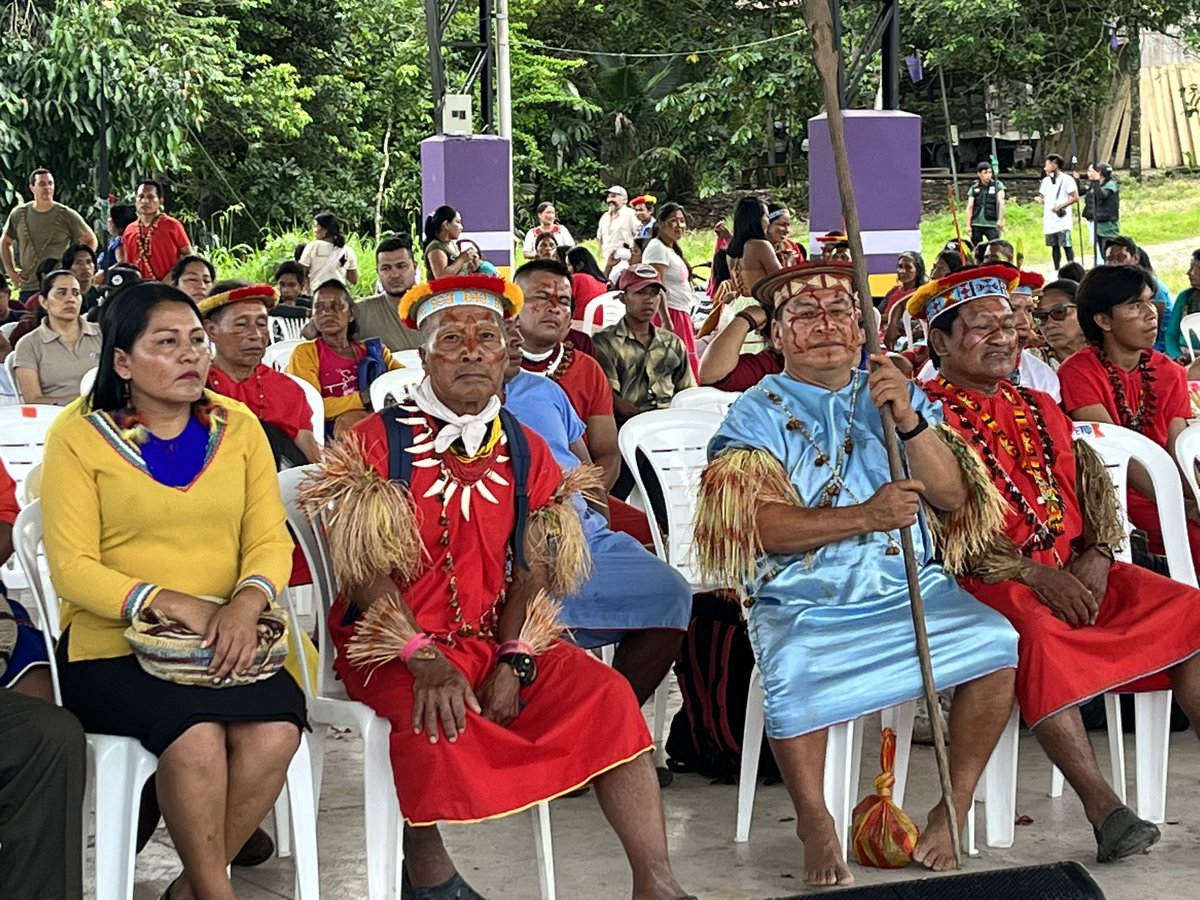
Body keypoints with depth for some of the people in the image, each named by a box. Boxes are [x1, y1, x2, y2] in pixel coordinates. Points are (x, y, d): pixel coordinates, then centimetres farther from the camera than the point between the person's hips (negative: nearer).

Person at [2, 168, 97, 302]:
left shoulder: (67, 215, 0)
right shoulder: (19, 214, 7)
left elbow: (91, 240, 10)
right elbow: (5, 242, 21)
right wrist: (11, 271, 11)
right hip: (27, 288, 3)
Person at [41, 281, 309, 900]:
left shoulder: (238, 427, 10)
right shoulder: (80, 440, 0)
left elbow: (270, 540, 5)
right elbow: (72, 567, -6)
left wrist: (248, 600, -17)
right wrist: (169, 603, -19)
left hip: (224, 641, 3)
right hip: (114, 643, -3)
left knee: (276, 732, -26)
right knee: (196, 738, -31)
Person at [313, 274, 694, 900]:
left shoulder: (526, 453, 9)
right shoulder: (377, 441, -5)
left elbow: (534, 571, 4)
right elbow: (364, 567, -12)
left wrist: (512, 660, -12)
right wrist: (424, 661, -23)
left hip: (491, 639, 5)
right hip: (390, 642, -4)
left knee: (604, 694, -15)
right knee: (435, 720, -34)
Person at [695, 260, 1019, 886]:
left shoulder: (898, 396, 13)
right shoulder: (758, 414, 4)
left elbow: (951, 496, 2)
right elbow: (763, 526, -11)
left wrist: (910, 421, -14)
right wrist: (866, 516, -23)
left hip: (911, 591, 3)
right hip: (803, 604, -3)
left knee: (995, 640, -23)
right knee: (794, 675, -34)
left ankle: (957, 804, -6)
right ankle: (814, 822, -11)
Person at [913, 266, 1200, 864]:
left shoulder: (1040, 409, 23)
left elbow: (1092, 484, 17)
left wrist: (1098, 552, -5)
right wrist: (1032, 573, -18)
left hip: (1078, 569, 7)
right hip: (989, 580, -6)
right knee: (1038, 634, -38)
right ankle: (1103, 808, -37)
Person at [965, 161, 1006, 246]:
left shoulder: (997, 186, 3)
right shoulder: (974, 188, 8)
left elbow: (1001, 202, -8)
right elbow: (969, 207, 6)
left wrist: (1000, 219, -21)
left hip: (992, 224, -2)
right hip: (976, 224, 2)